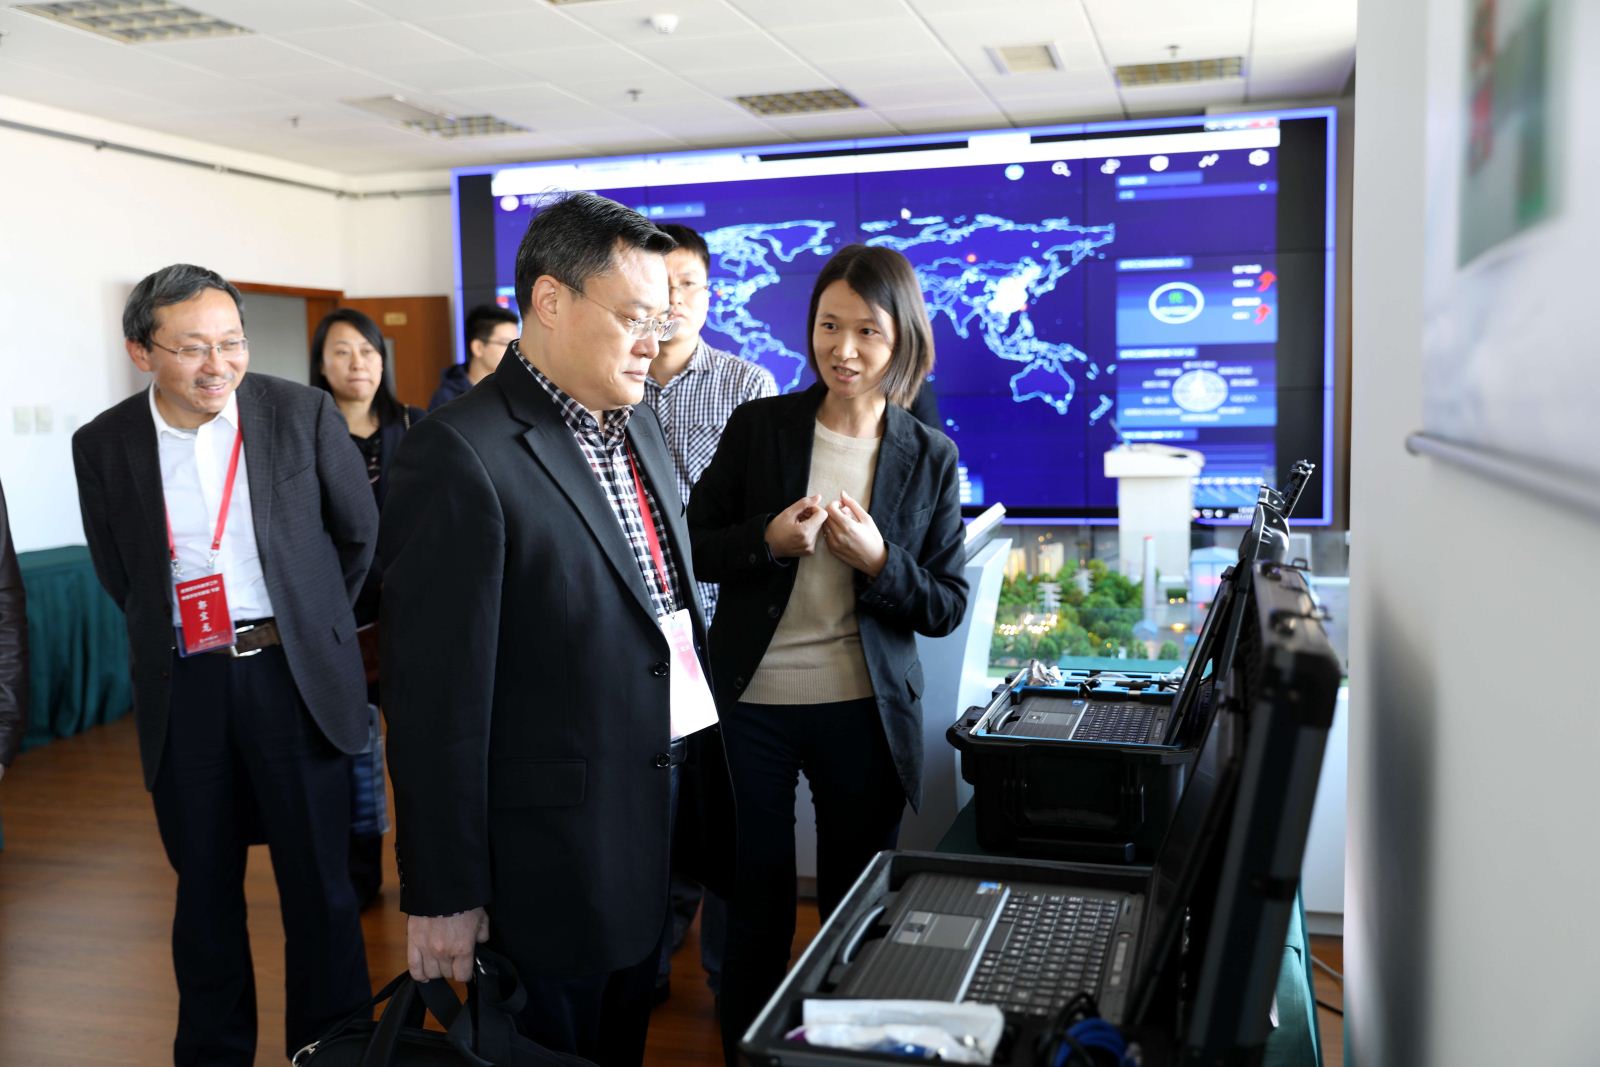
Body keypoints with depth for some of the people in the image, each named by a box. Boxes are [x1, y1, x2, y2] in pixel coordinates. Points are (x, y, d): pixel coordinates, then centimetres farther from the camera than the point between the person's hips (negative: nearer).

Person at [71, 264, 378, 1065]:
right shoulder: (103, 444, -1)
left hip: (291, 673, -1)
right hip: (182, 689, 2)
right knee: (205, 890, 14)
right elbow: (118, 574, 14)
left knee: (319, 885, 5)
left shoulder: (302, 412, -6)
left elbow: (359, 532, 7)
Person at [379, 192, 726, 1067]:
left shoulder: (637, 424, 7)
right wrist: (442, 895, -16)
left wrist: (710, 753, 13)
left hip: (653, 825, 8)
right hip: (550, 857, -8)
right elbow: (435, 693, -20)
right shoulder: (460, 453, -20)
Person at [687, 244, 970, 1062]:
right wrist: (768, 538, -17)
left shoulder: (928, 457, 0)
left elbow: (947, 606, 0)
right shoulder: (758, 425, -3)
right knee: (757, 910, 12)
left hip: (865, 712, 1)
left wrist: (877, 559, -17)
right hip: (752, 703, -1)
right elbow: (695, 550, 1)